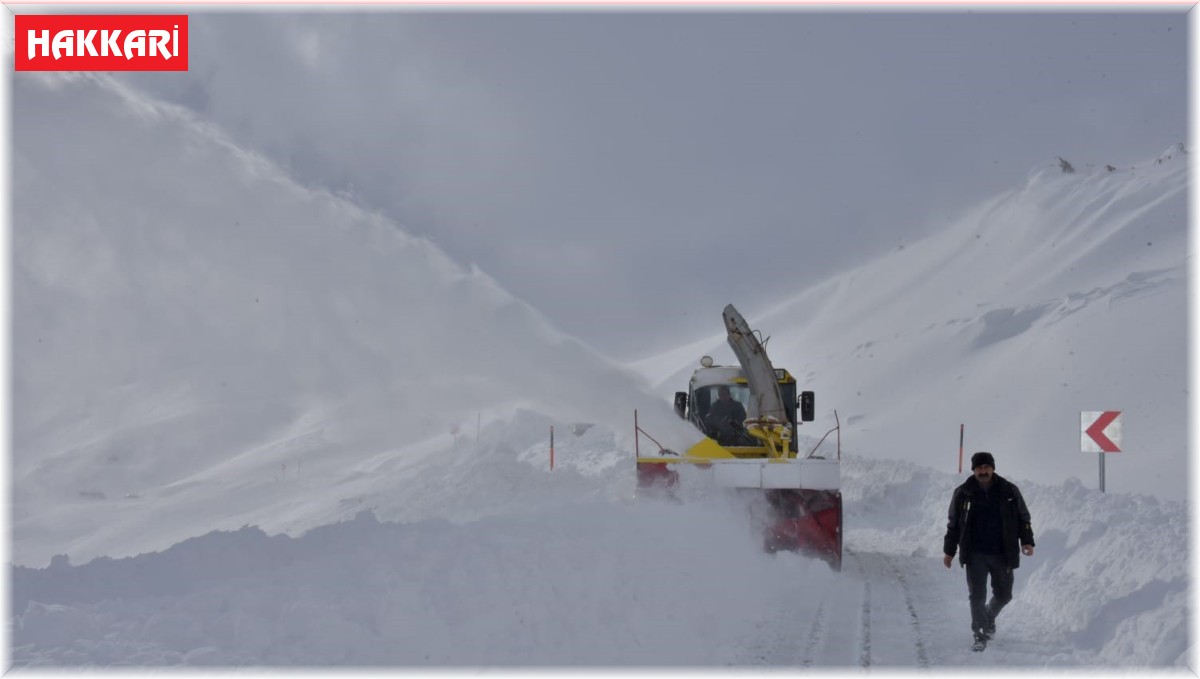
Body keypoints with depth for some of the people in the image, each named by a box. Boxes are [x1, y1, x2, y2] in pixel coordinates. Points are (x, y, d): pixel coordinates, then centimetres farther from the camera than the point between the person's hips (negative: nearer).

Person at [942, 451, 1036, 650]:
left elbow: (1023, 518, 7)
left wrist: (1027, 541, -7)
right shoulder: (963, 493, 0)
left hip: (1002, 555, 1)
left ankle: (990, 617, 41)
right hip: (975, 555, -1)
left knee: (1003, 595, 12)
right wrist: (949, 551, 8)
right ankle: (980, 634, 4)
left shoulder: (1009, 491, 0)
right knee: (977, 596, -5)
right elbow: (954, 523, 8)